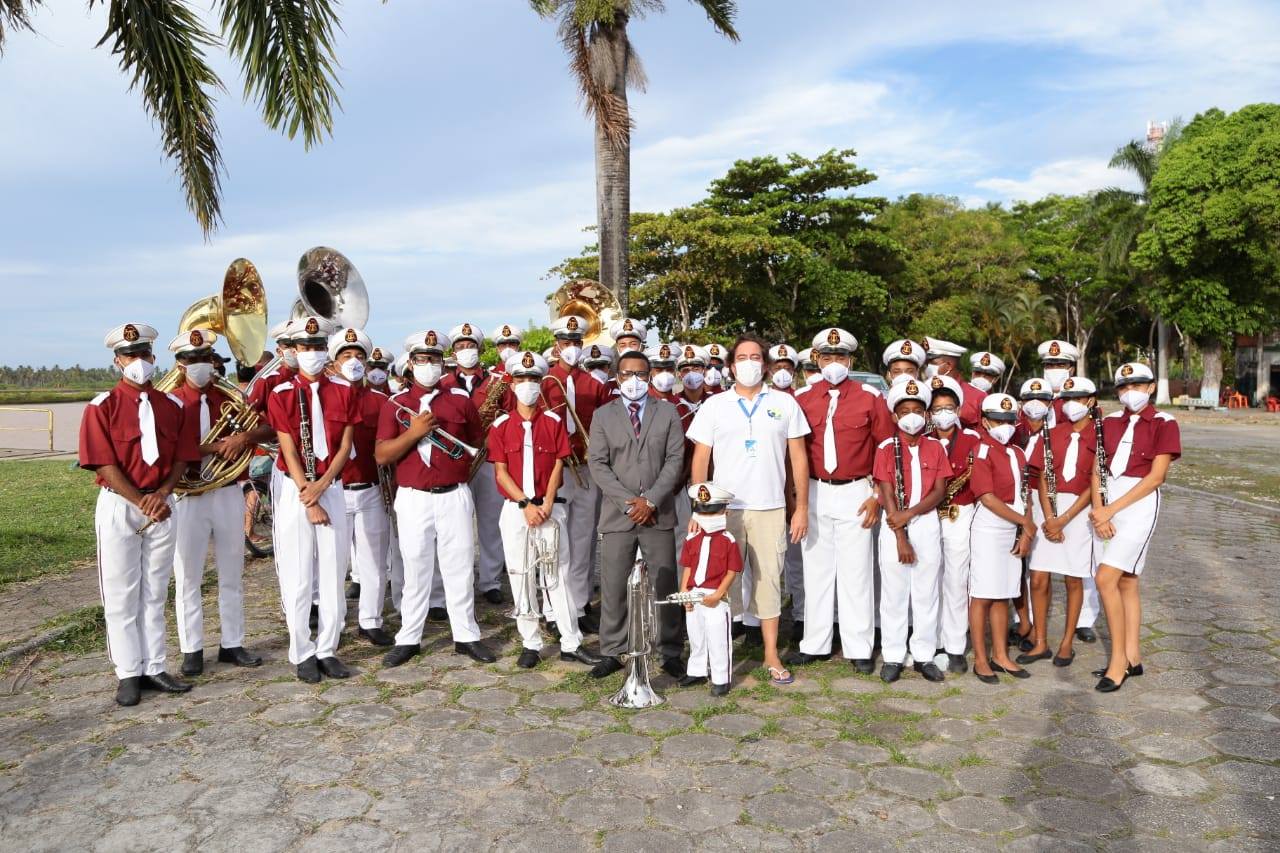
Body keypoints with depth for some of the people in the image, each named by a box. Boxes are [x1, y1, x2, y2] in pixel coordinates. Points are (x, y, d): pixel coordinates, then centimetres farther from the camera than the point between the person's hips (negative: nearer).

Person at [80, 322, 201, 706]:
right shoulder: (102, 406, -5)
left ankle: (153, 668, 18)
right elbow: (106, 464, -12)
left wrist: (162, 494, -13)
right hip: (118, 505, -3)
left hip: (162, 504, 3)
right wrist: (142, 502, -18)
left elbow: (182, 457, 3)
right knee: (121, 595, 3)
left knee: (154, 593, 10)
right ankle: (128, 673, 13)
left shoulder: (174, 405, 6)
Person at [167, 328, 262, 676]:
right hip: (188, 497, -3)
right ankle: (191, 649, 16)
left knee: (232, 574, 10)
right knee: (188, 578, 5)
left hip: (229, 494, 3)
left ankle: (232, 644, 21)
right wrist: (214, 447, -23)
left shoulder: (229, 398, 7)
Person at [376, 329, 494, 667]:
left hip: (455, 496, 1)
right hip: (413, 499, -1)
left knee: (459, 567, 6)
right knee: (416, 569, 6)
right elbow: (381, 456, -4)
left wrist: (461, 467, 6)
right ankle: (408, 639, 18)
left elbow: (477, 443, 18)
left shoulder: (461, 400, 5)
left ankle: (466, 635, 17)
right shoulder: (395, 404, 2)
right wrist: (413, 433, -16)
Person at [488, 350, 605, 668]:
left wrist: (547, 505, -11)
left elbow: (558, 465, 0)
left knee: (557, 573, 2)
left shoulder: (554, 421, 3)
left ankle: (571, 643, 10)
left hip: (550, 507, 0)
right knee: (521, 576, 5)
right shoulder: (501, 425, 2)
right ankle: (530, 644, 15)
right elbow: (501, 472, -2)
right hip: (515, 509, 0)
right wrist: (527, 505, -11)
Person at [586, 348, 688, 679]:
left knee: (665, 586, 5)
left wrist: (651, 500, -11)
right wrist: (628, 502, -11)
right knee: (613, 588, 4)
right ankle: (611, 653, 15)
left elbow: (675, 459, -1)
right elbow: (597, 464, -1)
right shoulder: (603, 415, 7)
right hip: (617, 515, 0)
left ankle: (670, 653, 16)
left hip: (658, 514, 0)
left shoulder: (668, 412, 6)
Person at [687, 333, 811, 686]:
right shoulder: (714, 405, 4)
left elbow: (798, 457, 6)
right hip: (724, 508, 0)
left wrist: (802, 507, 2)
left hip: (771, 508, 0)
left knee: (769, 578, 6)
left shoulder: (784, 403, 5)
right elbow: (700, 459, 4)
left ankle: (772, 655, 17)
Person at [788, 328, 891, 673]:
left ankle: (859, 648, 14)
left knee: (856, 572, 3)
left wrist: (878, 496, -5)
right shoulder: (802, 398, 3)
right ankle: (815, 644, 20)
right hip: (814, 493, 2)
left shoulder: (870, 397, -2)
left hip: (855, 494, -2)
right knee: (816, 570, 10)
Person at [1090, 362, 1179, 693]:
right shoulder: (1110, 422, 12)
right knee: (1125, 582, 9)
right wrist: (1098, 508, -9)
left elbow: (1156, 477, -10)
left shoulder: (1164, 424, -3)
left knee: (1105, 578, -15)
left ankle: (1118, 660, -4)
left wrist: (1112, 510, -14)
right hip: (1107, 503, 5)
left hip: (1139, 504, -5)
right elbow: (1096, 468, 6)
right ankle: (1132, 657, 17)